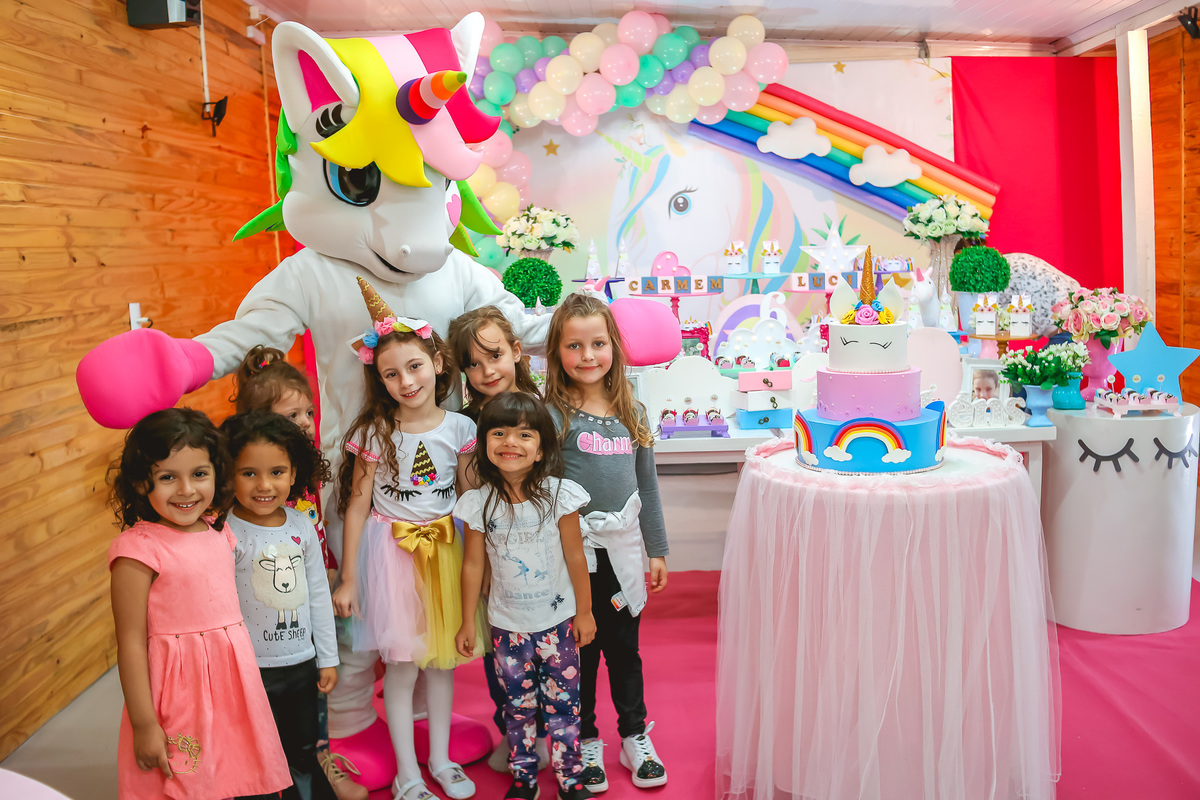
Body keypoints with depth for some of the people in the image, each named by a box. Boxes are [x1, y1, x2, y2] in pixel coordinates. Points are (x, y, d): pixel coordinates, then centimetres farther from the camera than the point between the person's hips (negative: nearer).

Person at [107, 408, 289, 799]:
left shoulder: (219, 536, 5)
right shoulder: (139, 550, -16)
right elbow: (131, 644, -14)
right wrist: (143, 724, -14)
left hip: (233, 686, 6)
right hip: (180, 698, -6)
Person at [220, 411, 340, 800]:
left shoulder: (302, 525, -2)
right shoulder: (226, 533, -17)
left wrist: (328, 658, 10)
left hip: (302, 663, 4)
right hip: (252, 668, -4)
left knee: (304, 754, 20)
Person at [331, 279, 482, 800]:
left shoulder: (459, 428, -4)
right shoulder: (375, 433, -8)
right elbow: (357, 506, -5)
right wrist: (348, 579, -5)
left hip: (446, 549, 2)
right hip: (392, 550, -2)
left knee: (442, 657, 14)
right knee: (401, 664, 3)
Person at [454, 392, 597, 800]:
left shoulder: (559, 495, -13)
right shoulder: (478, 503, -9)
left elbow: (575, 557, -5)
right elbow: (473, 564, 0)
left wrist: (584, 611, 1)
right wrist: (467, 622, 4)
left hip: (557, 621, -1)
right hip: (507, 625, 1)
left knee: (562, 704, 9)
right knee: (518, 706, 14)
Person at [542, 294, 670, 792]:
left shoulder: (632, 411, 6)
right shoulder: (551, 413, -9)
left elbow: (647, 486, 11)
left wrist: (656, 549, 12)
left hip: (623, 550, 4)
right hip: (575, 552, -3)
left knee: (625, 647, 15)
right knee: (580, 650, 10)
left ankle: (635, 735, 33)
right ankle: (586, 741, 28)